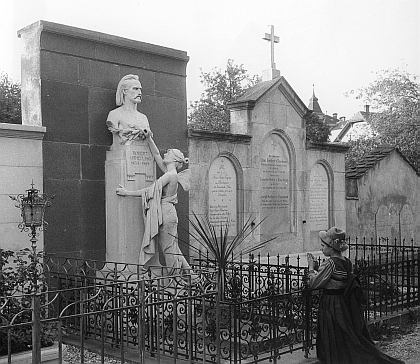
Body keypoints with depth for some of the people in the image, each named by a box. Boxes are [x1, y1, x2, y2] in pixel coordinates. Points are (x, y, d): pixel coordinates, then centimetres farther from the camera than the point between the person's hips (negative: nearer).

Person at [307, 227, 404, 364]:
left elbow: (314, 283, -17)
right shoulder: (347, 262, 5)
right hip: (346, 302, 8)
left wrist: (311, 268, -4)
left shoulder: (329, 264, -20)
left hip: (332, 305, -8)